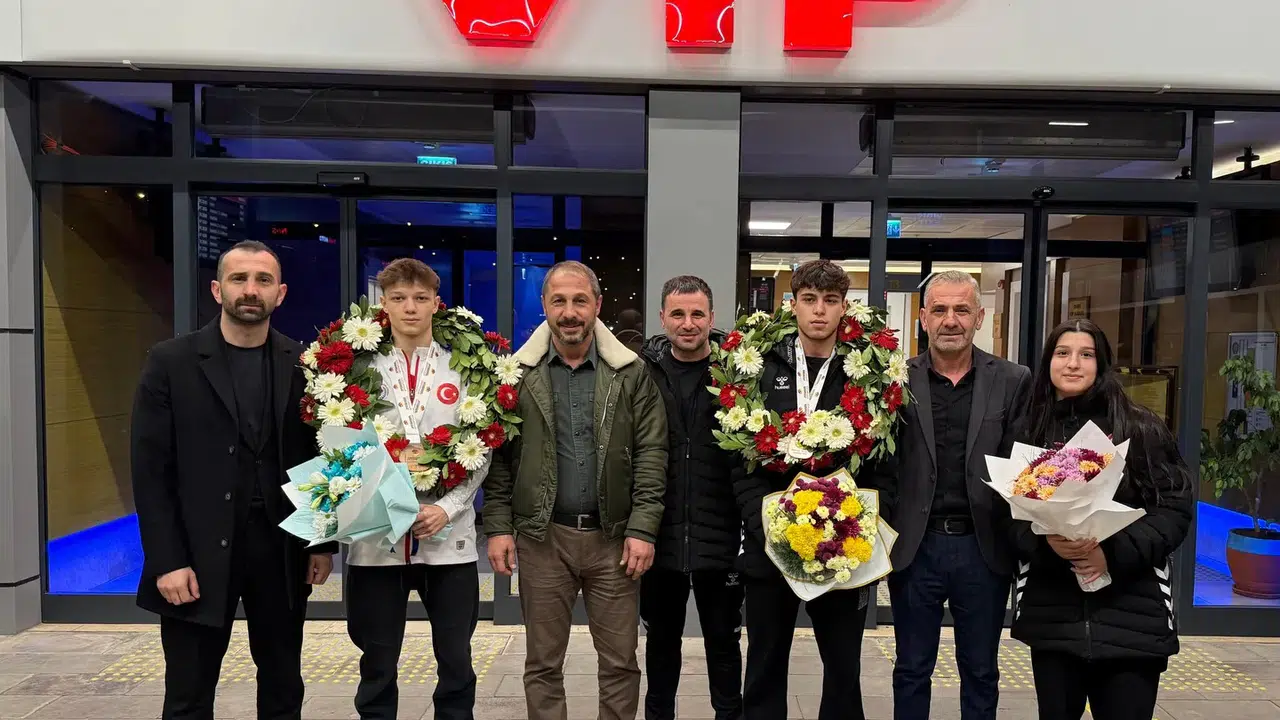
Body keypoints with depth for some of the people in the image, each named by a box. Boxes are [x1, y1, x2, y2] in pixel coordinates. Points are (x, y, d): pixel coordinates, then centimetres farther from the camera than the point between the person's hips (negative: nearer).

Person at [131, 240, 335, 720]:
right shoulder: (170, 362, -3)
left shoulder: (302, 365, 3)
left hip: (282, 551, 2)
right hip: (198, 554, -2)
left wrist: (324, 542, 2)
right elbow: (150, 471, -5)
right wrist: (167, 560, -11)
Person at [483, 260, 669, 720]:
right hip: (542, 537, 0)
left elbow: (651, 455, -2)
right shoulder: (517, 374, 1)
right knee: (543, 663, 12)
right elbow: (499, 456, 2)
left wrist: (643, 529, -8)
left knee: (621, 661, 10)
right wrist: (498, 526, -3)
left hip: (613, 536, 0)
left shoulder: (632, 373, 0)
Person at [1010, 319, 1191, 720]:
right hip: (1052, 615, 2)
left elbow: (1174, 508, -3)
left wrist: (1114, 552, -16)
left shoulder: (1141, 428, 1)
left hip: (1131, 616, -2)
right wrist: (1046, 541, -16)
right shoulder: (1028, 432, 6)